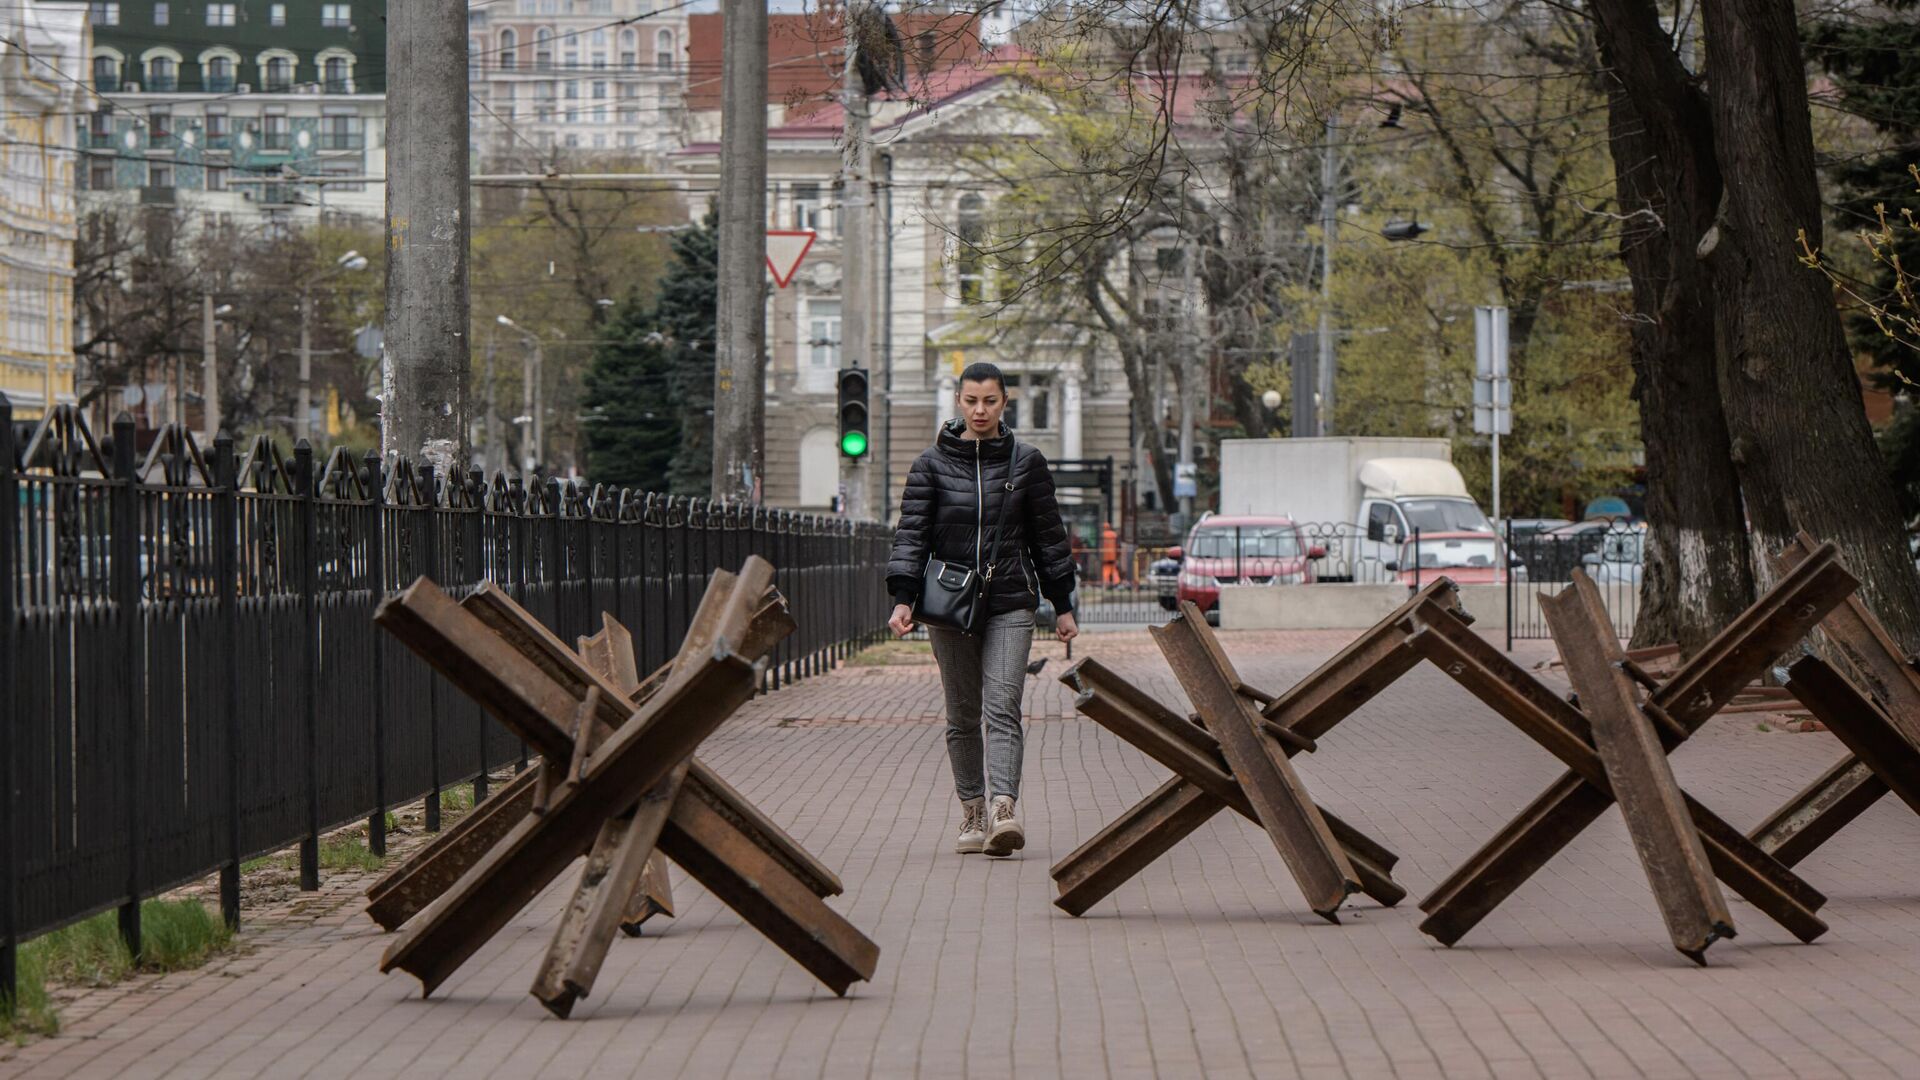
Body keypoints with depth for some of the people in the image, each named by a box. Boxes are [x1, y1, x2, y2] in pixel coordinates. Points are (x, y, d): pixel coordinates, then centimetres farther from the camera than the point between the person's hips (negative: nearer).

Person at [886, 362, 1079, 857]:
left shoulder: (1026, 462, 5)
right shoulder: (933, 463, 3)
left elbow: (1048, 535, 11)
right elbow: (912, 532, -1)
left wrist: (1062, 604, 11)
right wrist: (902, 598, -13)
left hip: (1010, 603, -1)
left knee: (1002, 709, -14)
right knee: (962, 715, 7)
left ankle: (1004, 811, -25)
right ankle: (972, 812, 16)